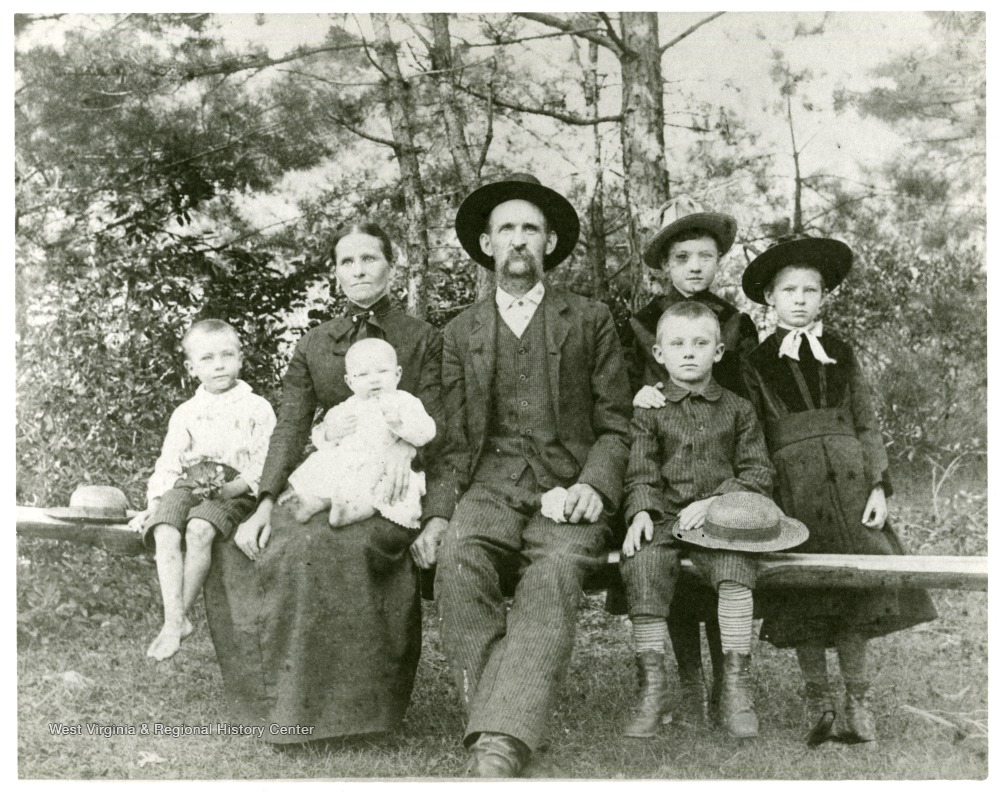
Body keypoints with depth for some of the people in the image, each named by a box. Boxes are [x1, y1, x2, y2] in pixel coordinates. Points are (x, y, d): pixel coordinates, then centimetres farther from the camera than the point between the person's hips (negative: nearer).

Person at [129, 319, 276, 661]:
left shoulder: (256, 408, 7)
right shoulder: (185, 413, 19)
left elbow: (264, 462, -1)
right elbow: (167, 465, 18)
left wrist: (236, 487, -17)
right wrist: (155, 502, 3)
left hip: (234, 488, -3)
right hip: (187, 483, 4)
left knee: (199, 530, -34)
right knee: (165, 533, -28)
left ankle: (180, 615, -21)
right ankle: (174, 621, -30)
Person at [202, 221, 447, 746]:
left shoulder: (423, 339, 6)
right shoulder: (313, 346, 15)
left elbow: (435, 419, 0)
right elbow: (290, 428, 6)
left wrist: (405, 445, -24)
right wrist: (266, 502, -8)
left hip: (399, 486, -4)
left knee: (322, 545, -33)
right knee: (254, 545, -23)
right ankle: (280, 698, -10)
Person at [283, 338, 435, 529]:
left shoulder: (405, 402, 4)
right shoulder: (347, 408, 17)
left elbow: (424, 434, -10)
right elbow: (319, 438, 20)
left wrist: (399, 422, -27)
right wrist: (329, 433, -4)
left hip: (384, 471, -4)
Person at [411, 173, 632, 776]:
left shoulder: (591, 321, 15)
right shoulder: (462, 332, 21)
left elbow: (616, 426, 11)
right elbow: (453, 438, 15)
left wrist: (594, 484, -9)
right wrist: (438, 511, -2)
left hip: (568, 486, -1)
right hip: (490, 486, 2)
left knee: (554, 573, -34)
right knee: (458, 556, -33)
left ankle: (502, 745, -42)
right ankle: (492, 719, -32)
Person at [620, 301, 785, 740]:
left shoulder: (737, 409, 12)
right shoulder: (649, 411, 12)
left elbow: (758, 472, 7)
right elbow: (641, 473, 6)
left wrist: (714, 502, -9)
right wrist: (641, 512, -15)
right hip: (664, 518, 1)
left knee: (735, 566, -32)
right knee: (643, 564, -30)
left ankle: (735, 683, -22)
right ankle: (651, 685, -22)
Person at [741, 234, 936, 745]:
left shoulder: (841, 356, 12)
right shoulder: (758, 364, 7)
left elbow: (866, 424, 10)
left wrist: (878, 486, 0)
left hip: (848, 482, 1)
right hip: (792, 487, -1)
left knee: (854, 594, 0)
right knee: (802, 603, 1)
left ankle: (857, 703, 11)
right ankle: (817, 703, 14)